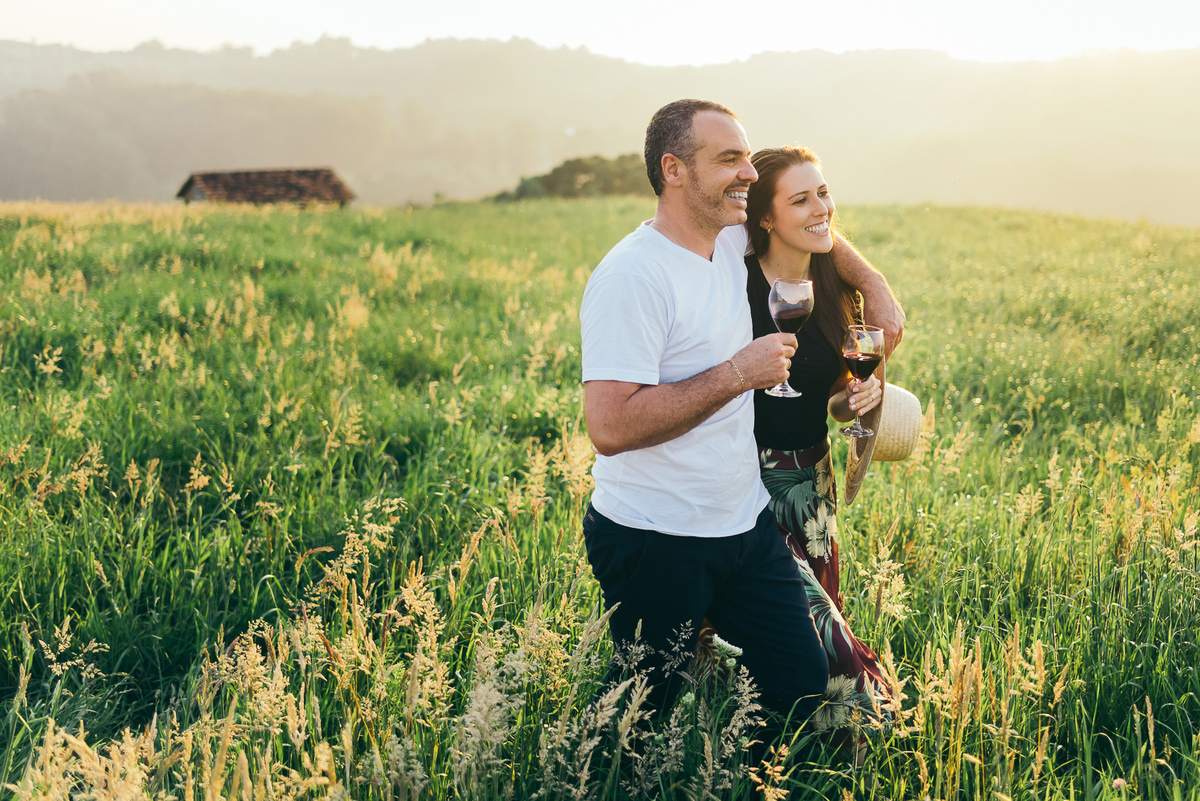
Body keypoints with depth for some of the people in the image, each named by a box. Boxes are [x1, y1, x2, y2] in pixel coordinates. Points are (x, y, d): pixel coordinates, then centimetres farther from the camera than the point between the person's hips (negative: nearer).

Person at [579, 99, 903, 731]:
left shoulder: (733, 240, 4)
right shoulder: (631, 277, -20)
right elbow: (610, 428, -29)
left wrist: (874, 286, 13)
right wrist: (737, 374, -24)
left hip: (745, 524, 7)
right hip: (655, 543, -7)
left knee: (806, 689, 8)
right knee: (648, 711, 9)